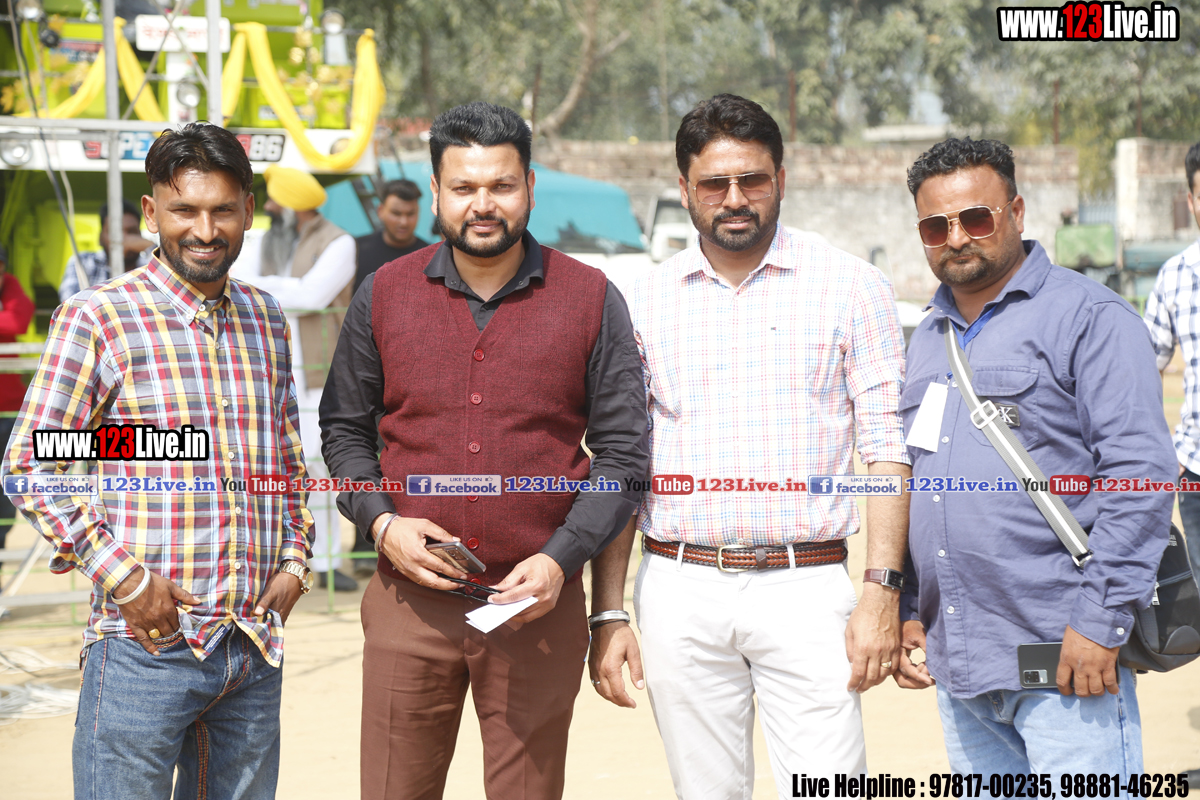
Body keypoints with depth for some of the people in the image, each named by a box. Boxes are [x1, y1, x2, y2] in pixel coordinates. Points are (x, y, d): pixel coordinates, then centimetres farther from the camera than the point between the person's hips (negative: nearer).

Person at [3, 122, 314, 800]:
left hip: (256, 646, 5)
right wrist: (123, 577, -13)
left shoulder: (266, 322, 12)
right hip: (144, 642, -5)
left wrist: (294, 560, 7)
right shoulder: (98, 319, -5)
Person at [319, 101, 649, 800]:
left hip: (539, 604, -1)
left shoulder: (592, 299, 1)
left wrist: (561, 559, -10)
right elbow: (343, 428, 13)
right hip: (410, 602, 1)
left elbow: (623, 451, 2)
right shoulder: (384, 295, 5)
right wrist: (381, 522, -5)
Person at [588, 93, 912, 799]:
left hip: (805, 588, -2)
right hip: (680, 592, 2)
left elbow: (888, 450, 0)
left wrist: (883, 593, -10)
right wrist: (608, 612, 5)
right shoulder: (646, 300, 10)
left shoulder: (850, 286, 3)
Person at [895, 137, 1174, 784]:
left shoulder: (1089, 318, -5)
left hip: (1065, 659, -7)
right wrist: (905, 611, 15)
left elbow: (1140, 474, -12)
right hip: (956, 660, 7)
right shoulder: (927, 339, 18)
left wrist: (1100, 623, -17)